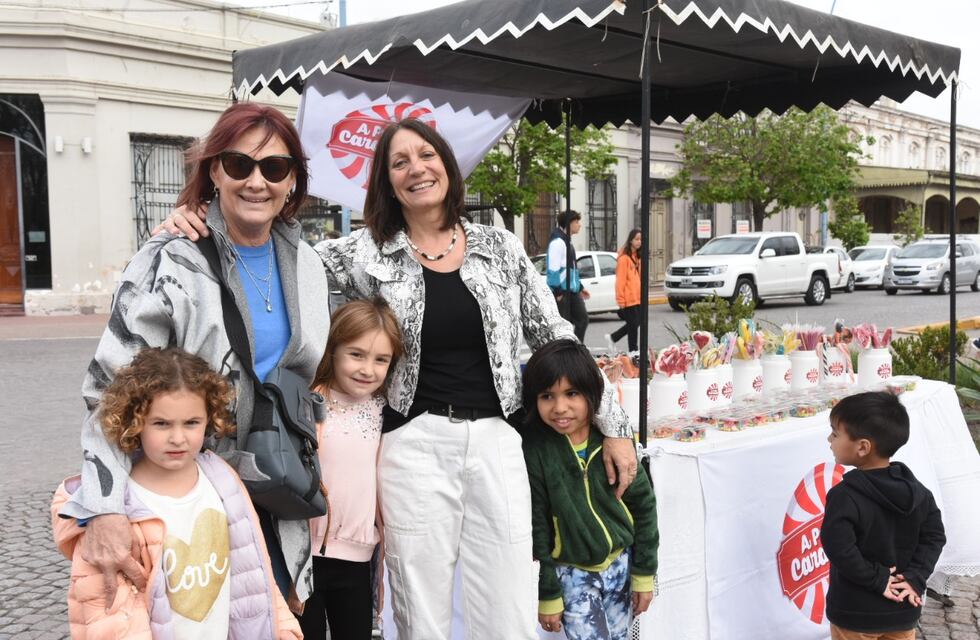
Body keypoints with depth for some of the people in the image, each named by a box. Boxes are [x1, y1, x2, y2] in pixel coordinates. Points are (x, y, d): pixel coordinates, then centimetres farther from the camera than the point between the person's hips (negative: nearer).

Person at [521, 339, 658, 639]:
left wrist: (644, 574, 2)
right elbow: (535, 528, -10)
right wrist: (547, 596, -7)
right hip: (571, 573, -2)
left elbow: (644, 506, -1)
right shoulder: (534, 451, -16)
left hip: (620, 565, 3)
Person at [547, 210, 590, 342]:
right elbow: (553, 268, -20)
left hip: (572, 290, 10)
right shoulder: (558, 241, -14)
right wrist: (557, 291, -22)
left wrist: (580, 287, 24)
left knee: (583, 319, 8)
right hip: (561, 291, -10)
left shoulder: (567, 241, 18)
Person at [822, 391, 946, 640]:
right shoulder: (916, 490, -2)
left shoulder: (844, 496, -21)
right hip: (903, 610, 5)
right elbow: (935, 536, 0)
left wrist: (877, 579, -17)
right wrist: (915, 578, -6)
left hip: (856, 615, -5)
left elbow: (839, 549, -28)